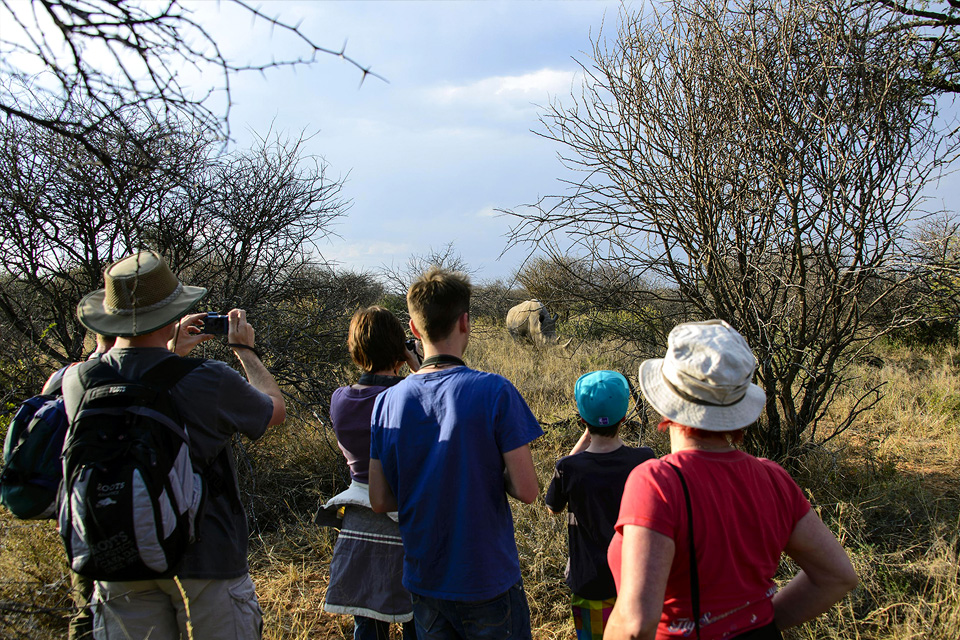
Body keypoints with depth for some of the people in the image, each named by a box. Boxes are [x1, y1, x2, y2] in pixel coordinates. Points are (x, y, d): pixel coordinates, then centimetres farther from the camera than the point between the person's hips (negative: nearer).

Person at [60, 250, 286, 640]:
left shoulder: (77, 382, -8)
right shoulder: (209, 381, -20)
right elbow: (276, 410, 1)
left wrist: (171, 353, 23)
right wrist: (245, 349, 13)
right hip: (206, 559, -4)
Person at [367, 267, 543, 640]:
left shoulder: (387, 402, -5)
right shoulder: (495, 392, -17)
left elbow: (380, 500, -1)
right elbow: (526, 490, -18)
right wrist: (492, 476, 2)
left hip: (423, 580, 4)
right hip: (486, 579, -4)